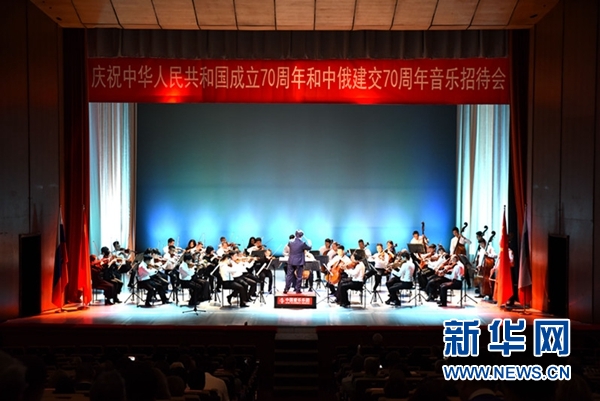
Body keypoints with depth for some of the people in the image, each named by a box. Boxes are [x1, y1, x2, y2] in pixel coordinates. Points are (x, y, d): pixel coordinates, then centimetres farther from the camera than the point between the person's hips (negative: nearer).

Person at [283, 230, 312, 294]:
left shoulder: (290, 242, -3)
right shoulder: (302, 243, -14)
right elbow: (309, 248, 2)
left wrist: (294, 239, 21)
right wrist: (309, 243, 21)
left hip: (291, 262, 3)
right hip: (299, 262, -3)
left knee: (289, 275, 9)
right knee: (299, 276, 5)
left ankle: (286, 289, 7)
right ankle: (298, 290, 8)